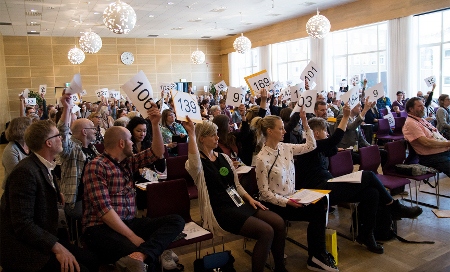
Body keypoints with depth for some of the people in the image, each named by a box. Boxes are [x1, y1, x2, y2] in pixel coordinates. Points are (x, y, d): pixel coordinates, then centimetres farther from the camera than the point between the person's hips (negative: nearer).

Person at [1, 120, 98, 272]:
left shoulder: (43, 166, 8)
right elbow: (22, 224, -26)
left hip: (42, 239, 9)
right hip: (22, 247, -9)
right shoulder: (25, 172, -22)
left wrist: (56, 195, 13)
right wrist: (56, 247, -28)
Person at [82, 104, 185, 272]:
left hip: (129, 223, 9)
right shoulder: (96, 167, -8)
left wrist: (155, 124, 6)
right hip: (101, 228, -9)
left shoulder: (128, 162, 16)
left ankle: (138, 256, -40)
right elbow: (104, 209, -17)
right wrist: (132, 237, -22)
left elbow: (157, 153, 19)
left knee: (176, 221, -21)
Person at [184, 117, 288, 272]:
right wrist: (191, 134, -38)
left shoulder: (223, 158, 14)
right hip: (220, 211, -7)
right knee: (266, 231, -22)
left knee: (279, 223, -7)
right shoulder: (199, 163, -8)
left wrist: (249, 199, 5)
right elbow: (194, 164, -36)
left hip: (238, 203, 7)